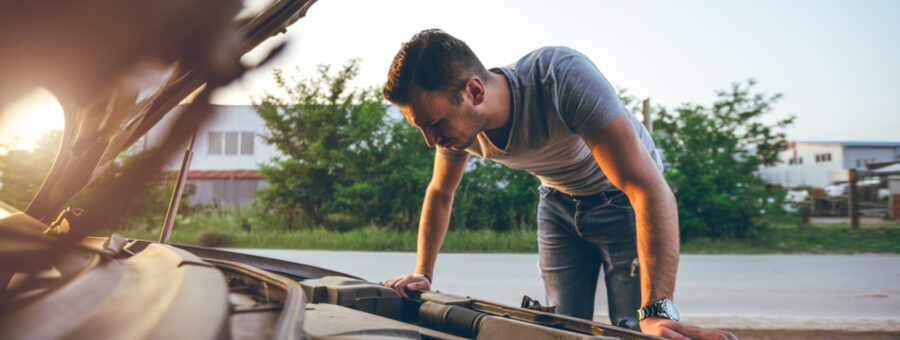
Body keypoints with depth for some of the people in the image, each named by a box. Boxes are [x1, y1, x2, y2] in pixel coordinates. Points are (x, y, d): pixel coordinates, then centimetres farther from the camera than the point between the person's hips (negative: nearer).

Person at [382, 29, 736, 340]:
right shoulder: (459, 121, -20)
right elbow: (440, 193, 4)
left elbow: (649, 189, -44)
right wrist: (422, 274, 0)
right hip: (560, 203, 5)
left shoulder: (563, 76, -40)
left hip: (623, 198, -5)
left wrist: (657, 310, -51)